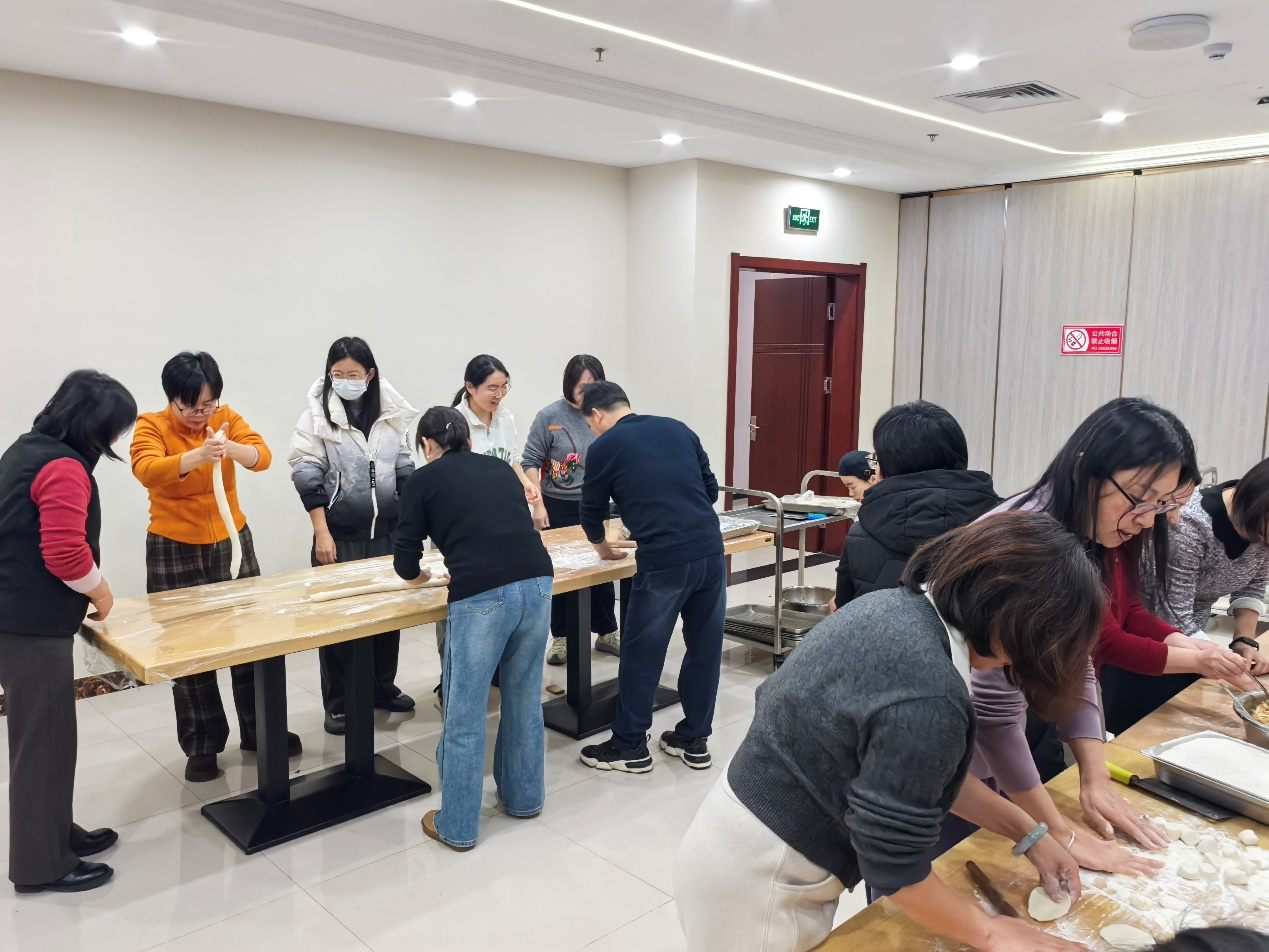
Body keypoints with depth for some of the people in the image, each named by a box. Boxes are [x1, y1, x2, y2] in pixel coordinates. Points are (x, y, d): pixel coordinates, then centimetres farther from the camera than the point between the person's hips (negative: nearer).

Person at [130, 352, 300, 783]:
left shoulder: (228, 418, -2)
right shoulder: (151, 426, -10)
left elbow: (262, 456, -17)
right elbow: (146, 470, -29)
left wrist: (232, 448, -39)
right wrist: (198, 456, -45)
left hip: (231, 542, 3)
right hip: (174, 551, -3)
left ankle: (259, 730, 26)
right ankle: (202, 746, 18)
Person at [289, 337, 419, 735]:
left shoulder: (392, 414, 3)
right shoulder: (318, 415, -6)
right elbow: (308, 477, -8)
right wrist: (322, 533, -13)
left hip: (387, 530, 4)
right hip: (340, 533, -3)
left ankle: (382, 687, 28)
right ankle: (338, 703, 16)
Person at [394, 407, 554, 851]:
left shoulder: (422, 480, 11)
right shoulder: (501, 469, 24)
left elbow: (406, 561, 12)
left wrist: (419, 575, 34)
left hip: (482, 596, -5)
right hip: (537, 583, 5)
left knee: (465, 714, 9)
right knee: (525, 699, 21)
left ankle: (457, 827, 22)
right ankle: (524, 797, 38)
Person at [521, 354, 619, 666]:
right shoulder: (549, 417, -7)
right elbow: (531, 462, -5)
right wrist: (538, 505, -10)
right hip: (560, 507, -2)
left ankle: (607, 632, 26)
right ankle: (560, 637, 22)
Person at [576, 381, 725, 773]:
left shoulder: (604, 446, 4)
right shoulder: (678, 428, 16)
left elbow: (592, 511, 15)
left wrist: (603, 547, 34)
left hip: (664, 561, -5)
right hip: (710, 550, 5)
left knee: (641, 654, 9)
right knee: (705, 647, 16)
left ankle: (630, 746, 21)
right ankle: (694, 739, 28)